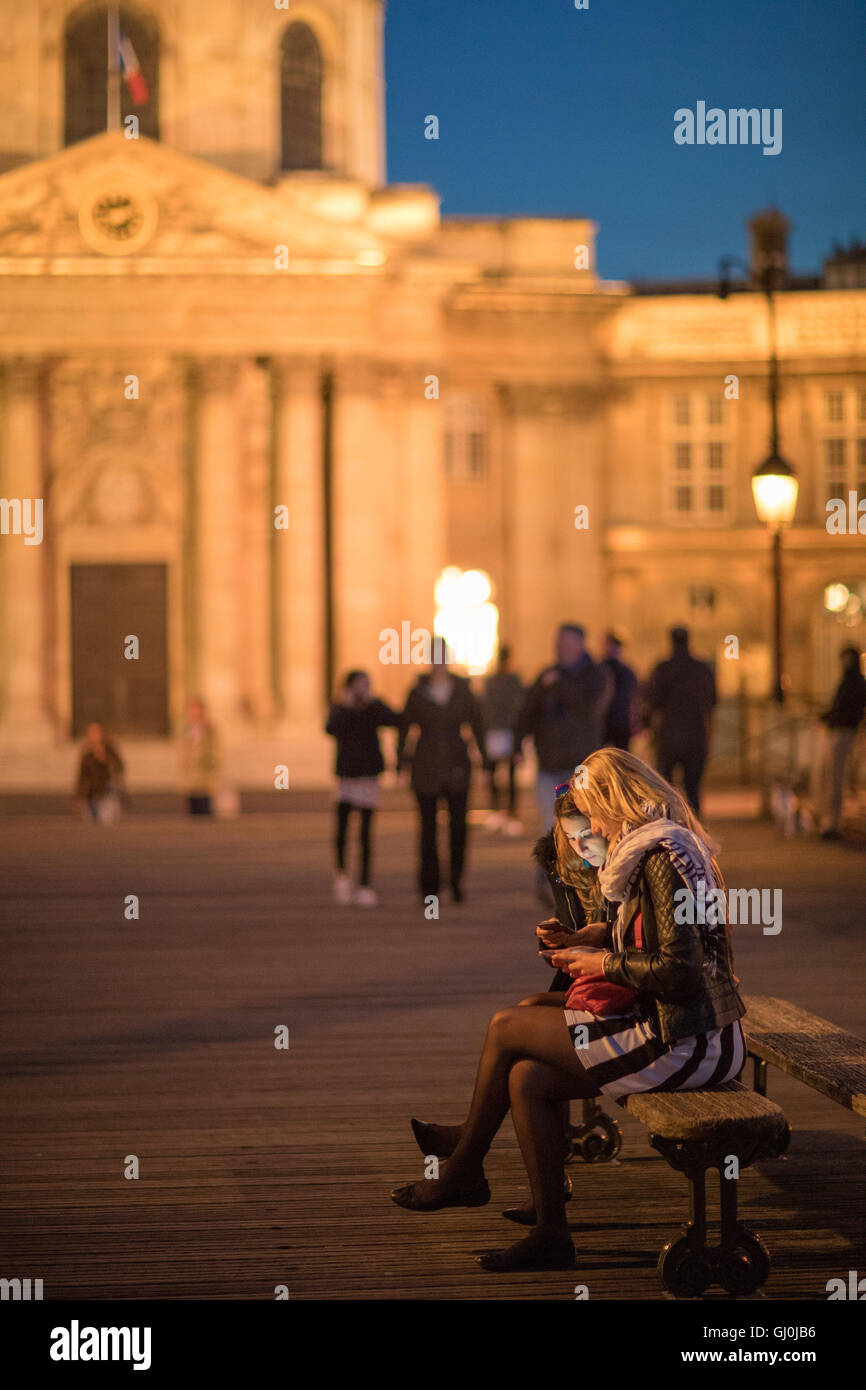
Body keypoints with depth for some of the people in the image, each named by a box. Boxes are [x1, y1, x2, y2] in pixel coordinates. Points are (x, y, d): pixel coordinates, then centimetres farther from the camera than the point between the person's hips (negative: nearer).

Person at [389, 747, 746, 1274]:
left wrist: (607, 964, -8)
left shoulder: (663, 856, -16)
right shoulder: (670, 846, 15)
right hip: (694, 1037, 10)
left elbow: (677, 973, -22)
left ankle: (463, 1172, 13)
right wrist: (606, 936, 16)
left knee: (506, 1029, -4)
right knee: (526, 1078, 3)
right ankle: (551, 1236, 7)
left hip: (686, 1047, -10)